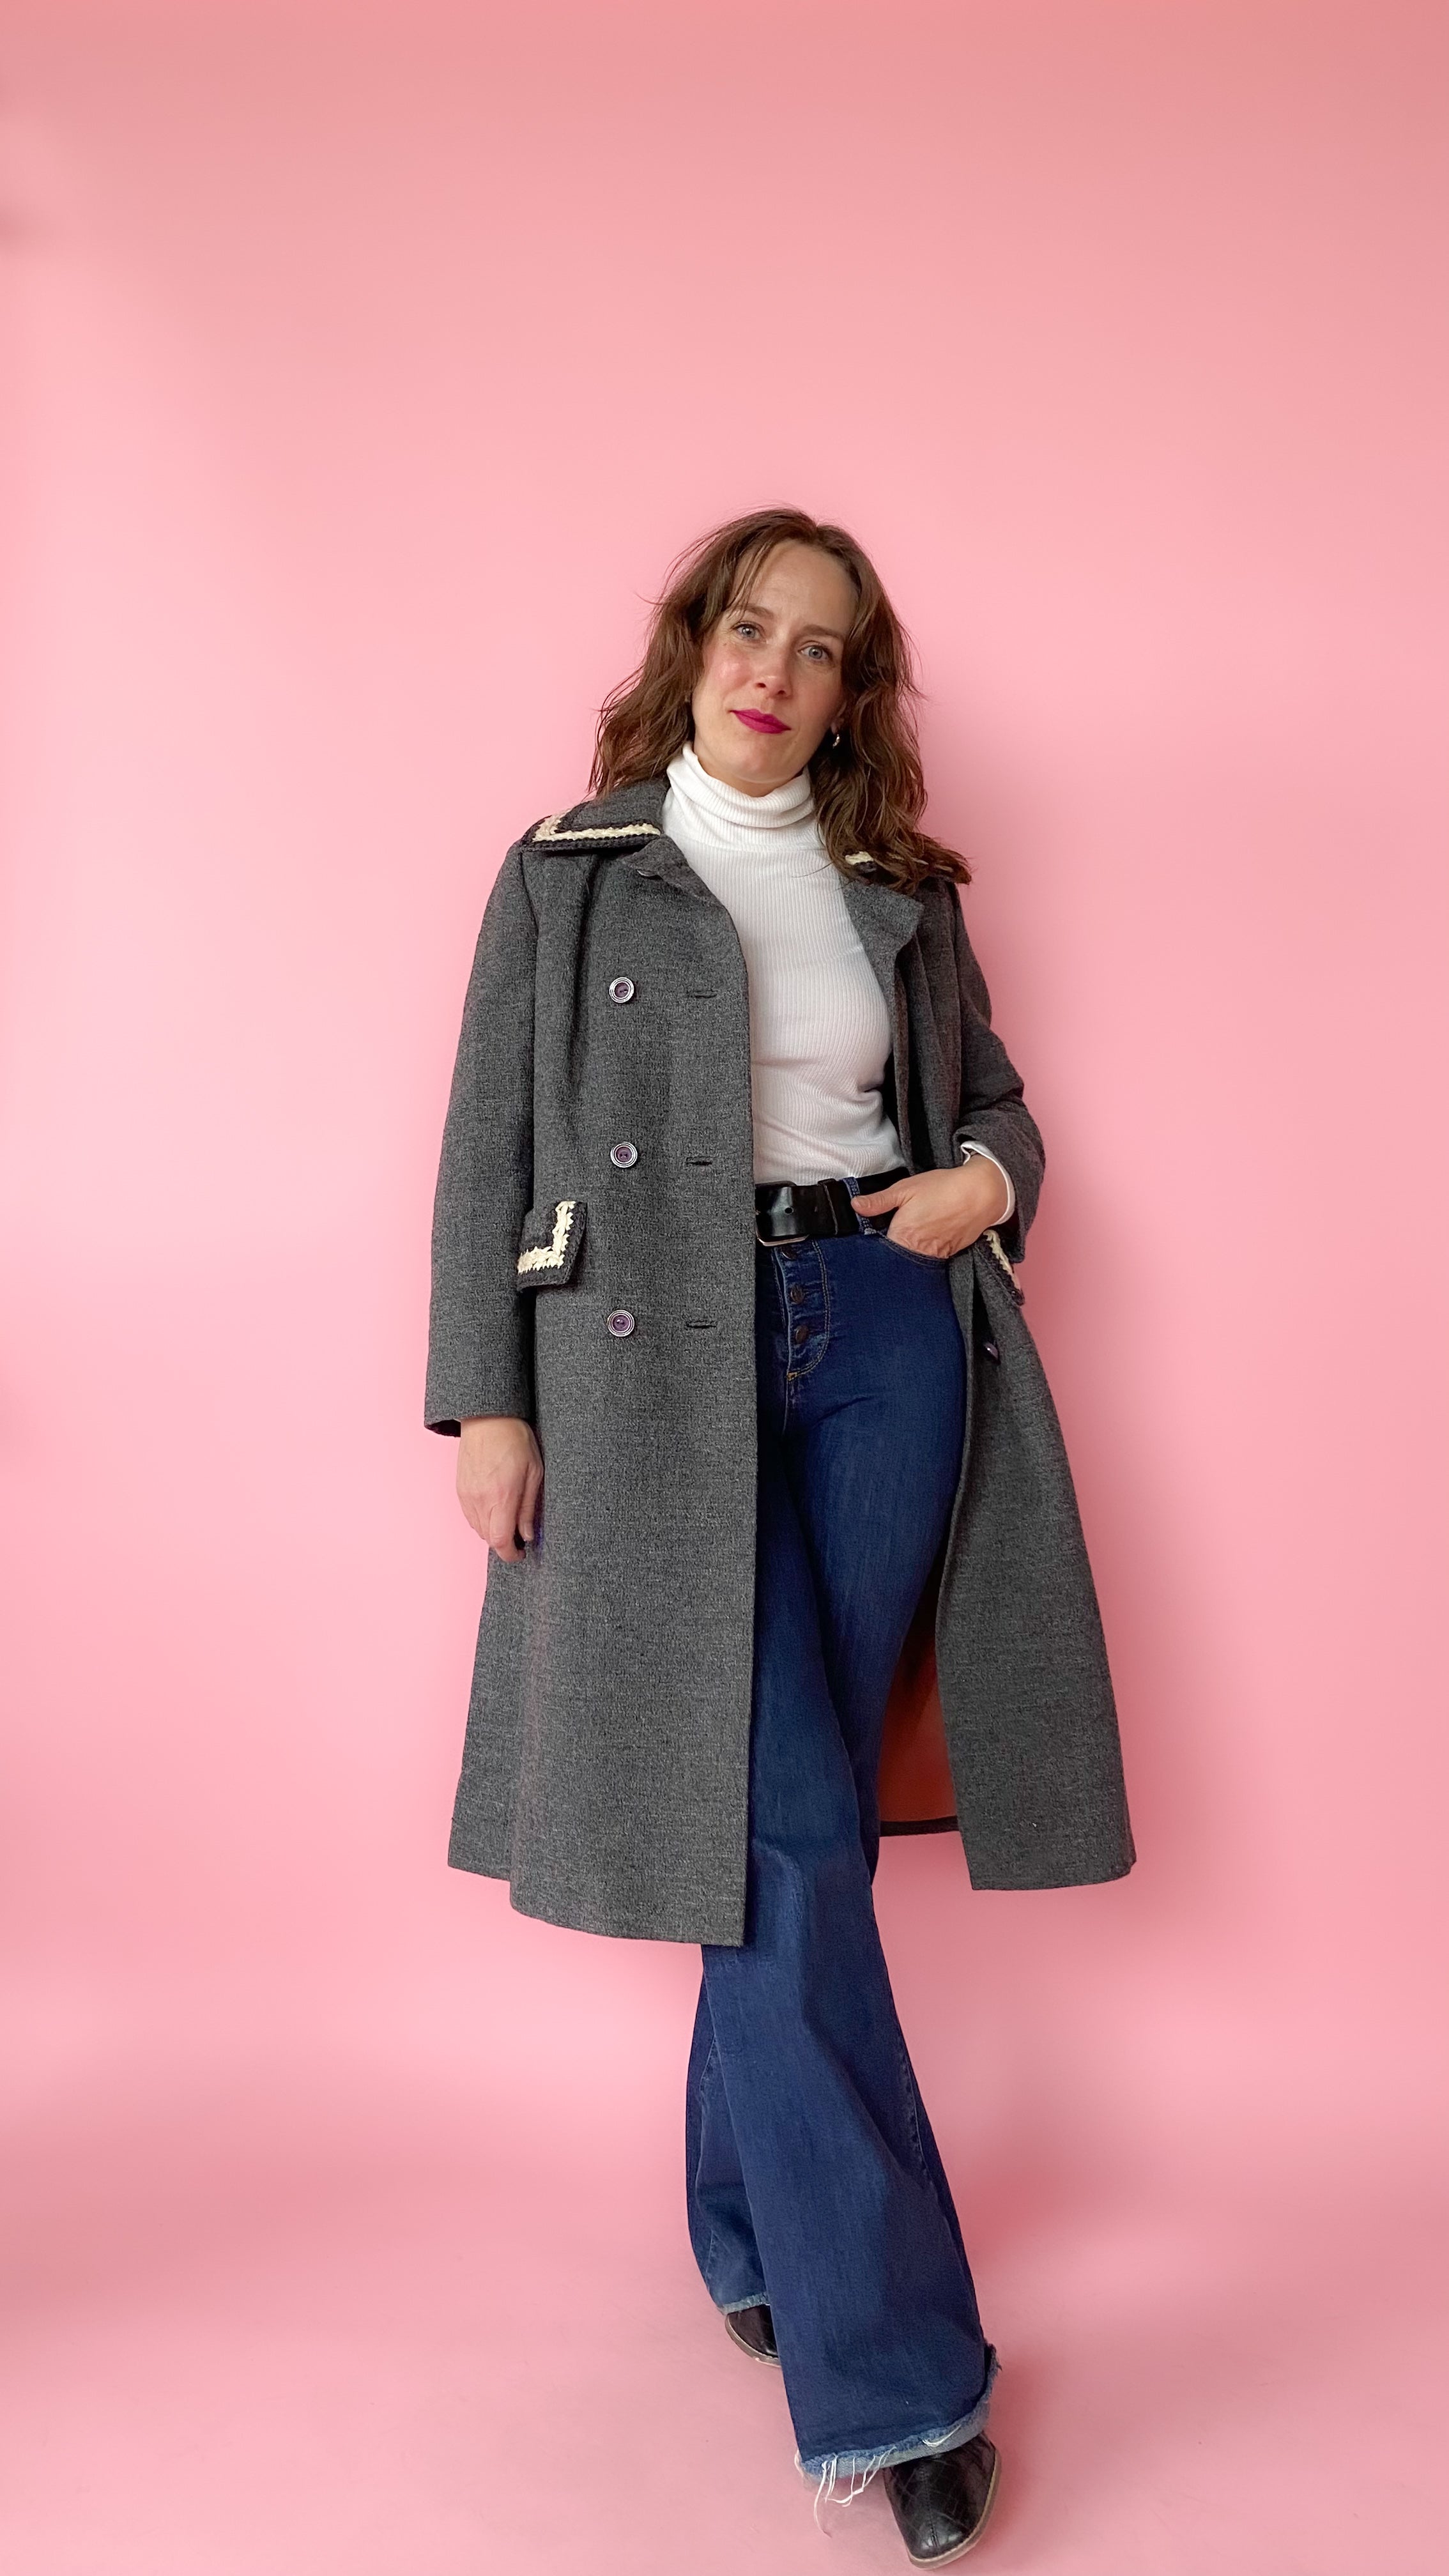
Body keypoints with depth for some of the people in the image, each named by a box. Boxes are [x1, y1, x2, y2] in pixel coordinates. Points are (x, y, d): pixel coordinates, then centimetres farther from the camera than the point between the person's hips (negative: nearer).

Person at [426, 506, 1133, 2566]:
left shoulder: (901, 889, 14)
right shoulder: (569, 872, 7)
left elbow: (989, 1091, 23)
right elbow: (490, 1147, 4)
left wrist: (987, 1179, -1)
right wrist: (489, 1399, -4)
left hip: (885, 1337, 3)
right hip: (667, 1360, -3)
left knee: (807, 1808, 7)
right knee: (780, 1824, -7)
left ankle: (756, 2222, 30)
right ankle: (886, 2356, 4)